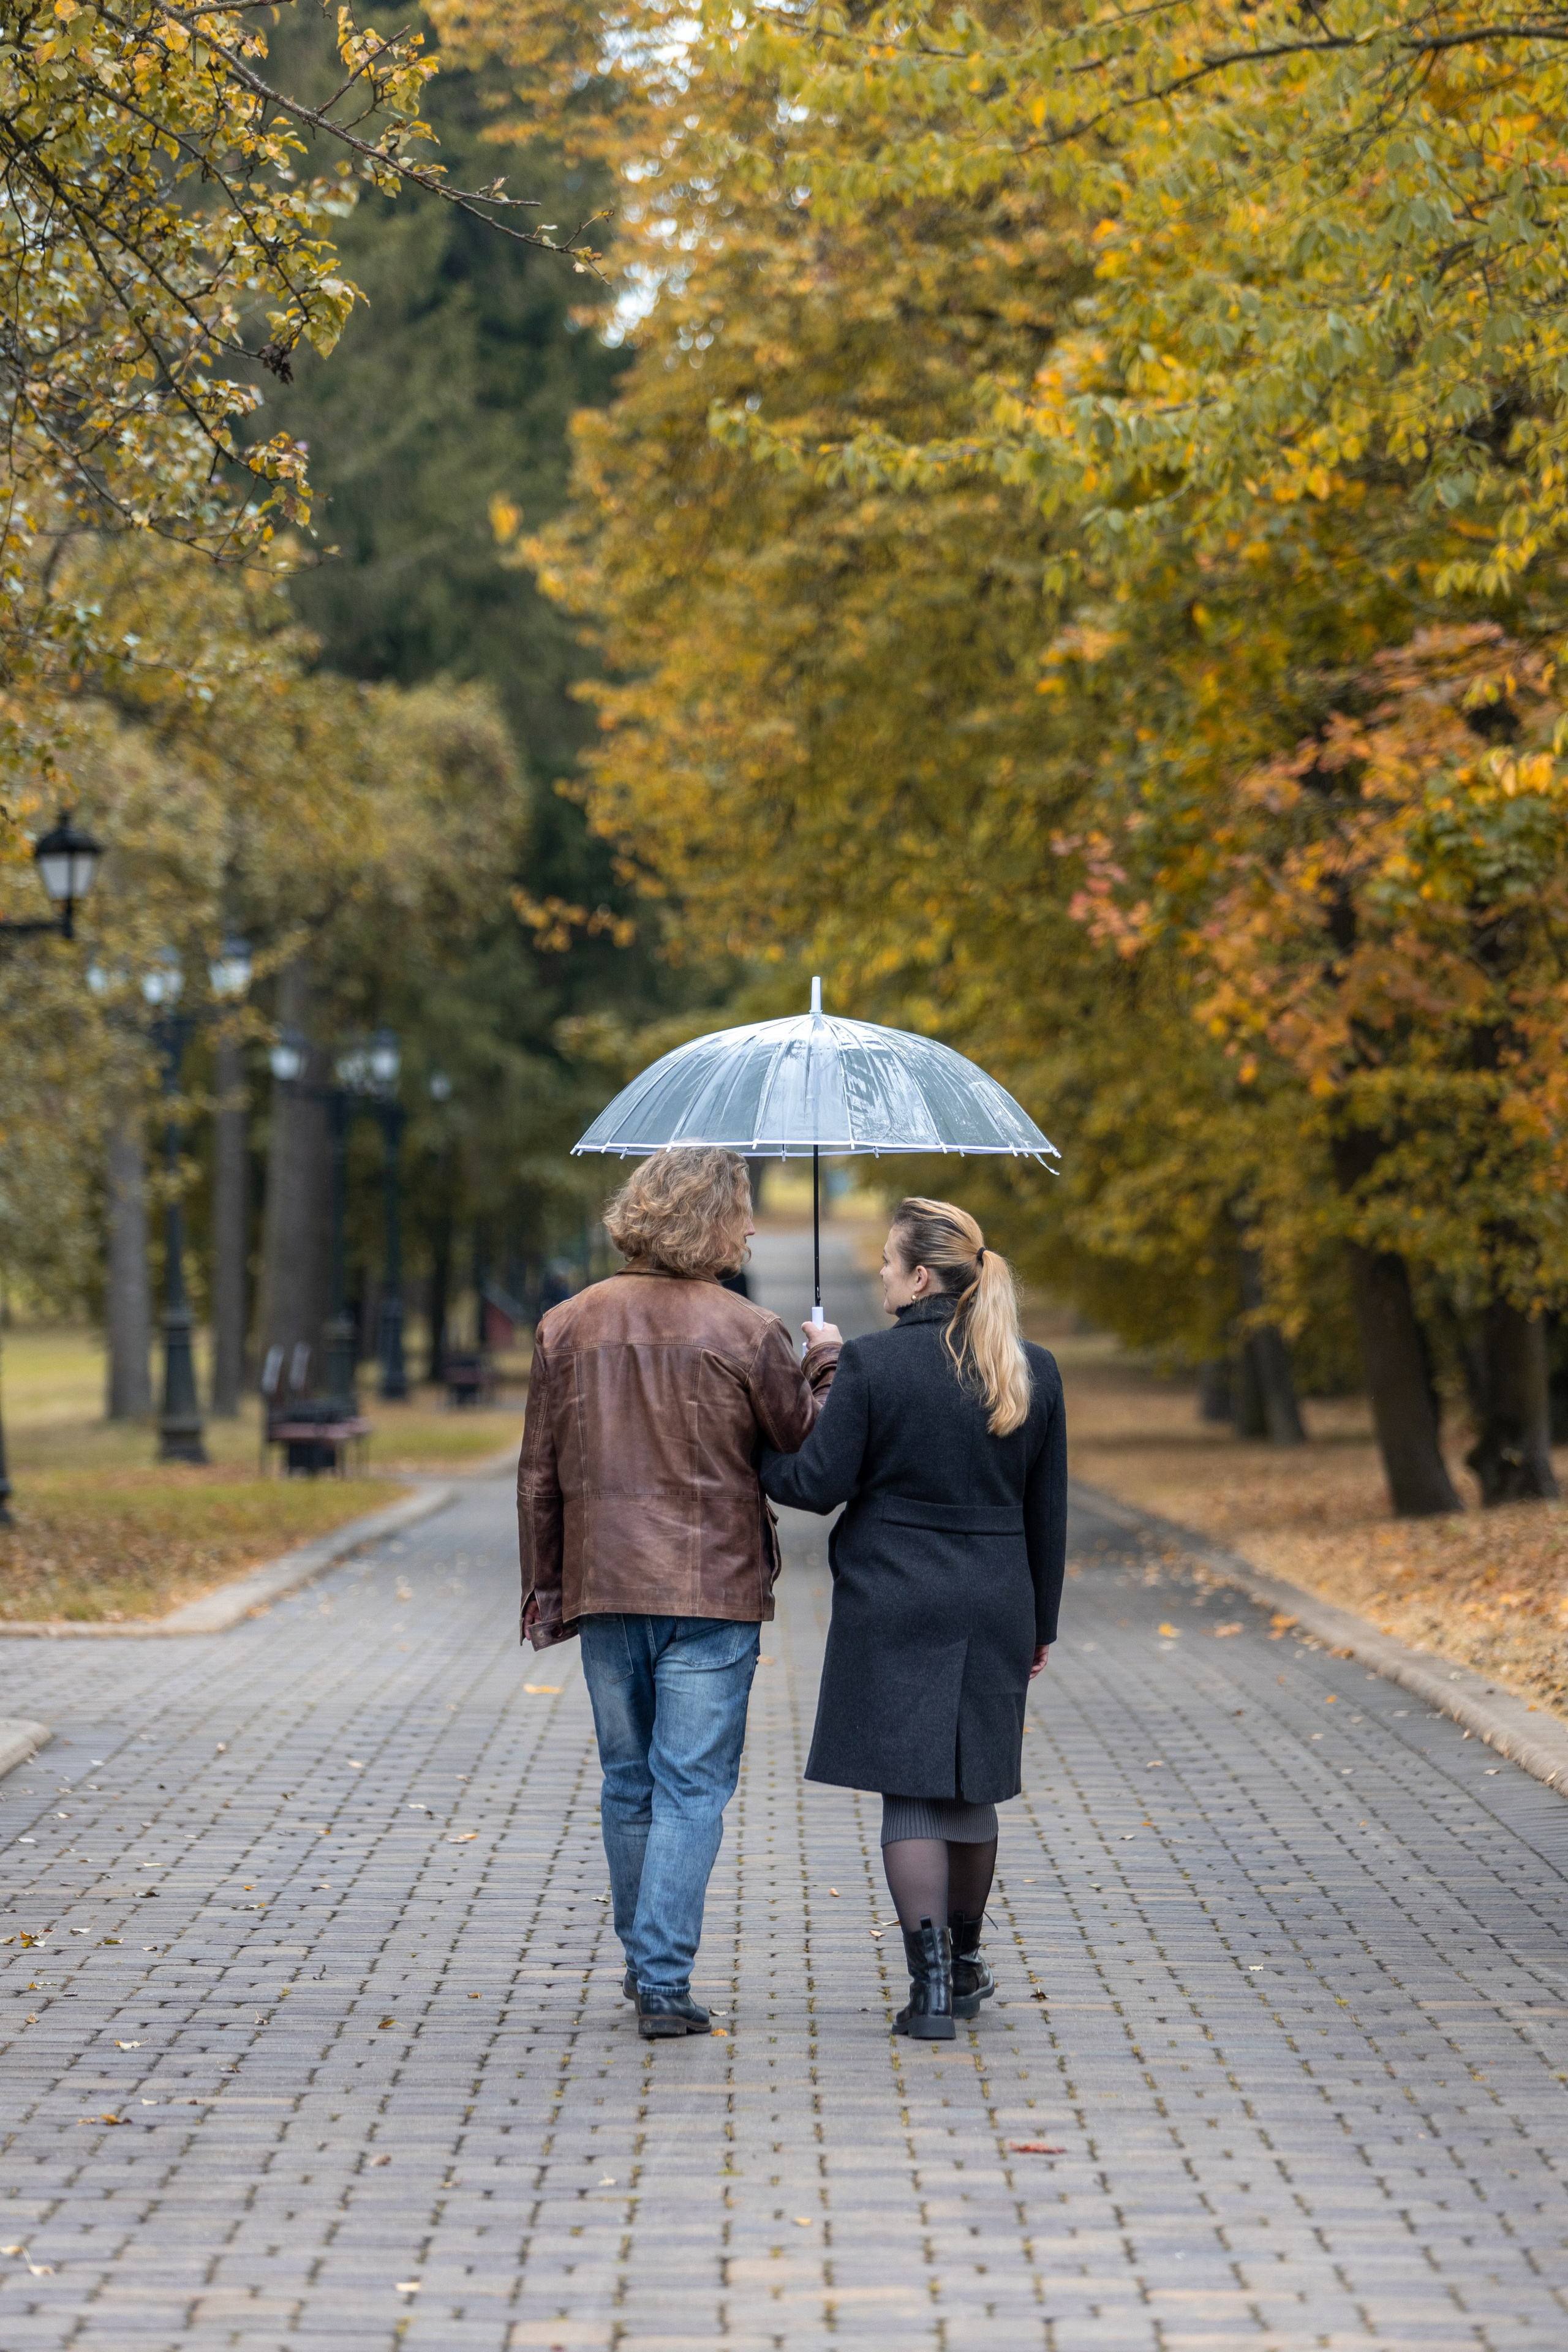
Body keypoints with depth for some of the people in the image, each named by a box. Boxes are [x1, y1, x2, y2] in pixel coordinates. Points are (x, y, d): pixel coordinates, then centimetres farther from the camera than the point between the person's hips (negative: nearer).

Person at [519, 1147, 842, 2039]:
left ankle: (644, 1962, 28)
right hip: (712, 1594, -4)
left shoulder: (569, 1327, 3)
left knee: (629, 1782, 16)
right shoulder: (748, 1334, -9)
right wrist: (826, 1364, 15)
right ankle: (664, 1980, -8)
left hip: (604, 1589, 4)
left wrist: (545, 1588, 15)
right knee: (692, 1787, -1)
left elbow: (540, 1473, 7)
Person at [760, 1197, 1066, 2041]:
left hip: (893, 1606, -4)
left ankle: (931, 1983, -8)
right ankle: (963, 1964, 28)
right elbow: (1047, 1512, 9)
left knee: (908, 1789, -1)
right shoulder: (1034, 1372, 3)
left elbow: (817, 1483, -9)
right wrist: (1039, 1624, 17)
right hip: (994, 1609, 4)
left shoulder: (871, 1363, -11)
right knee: (971, 1786, 16)